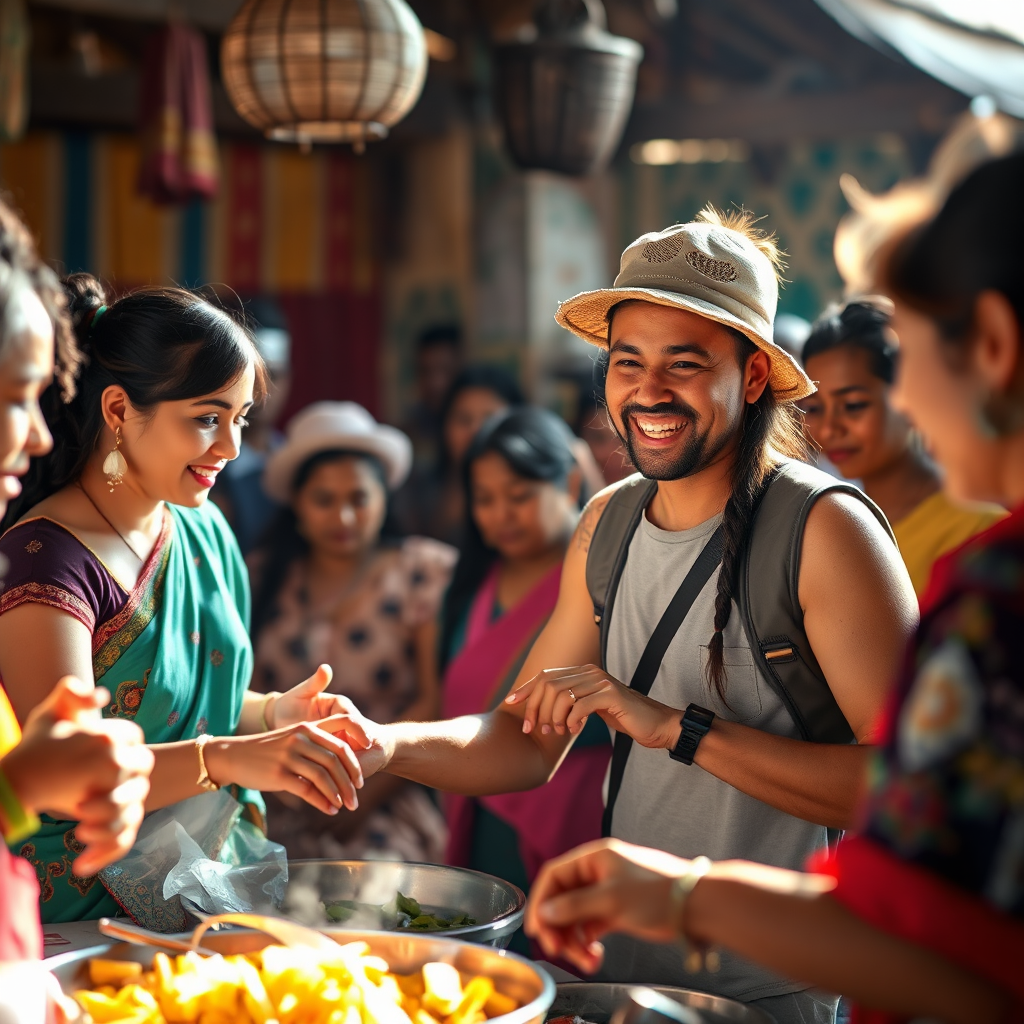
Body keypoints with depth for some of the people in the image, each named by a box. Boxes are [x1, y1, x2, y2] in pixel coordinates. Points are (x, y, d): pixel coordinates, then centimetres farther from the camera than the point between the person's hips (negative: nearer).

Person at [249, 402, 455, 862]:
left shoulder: (421, 570, 6)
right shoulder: (264, 578, 14)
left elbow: (436, 704, -1)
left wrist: (366, 794, -8)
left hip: (387, 805, -2)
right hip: (279, 812, 2)